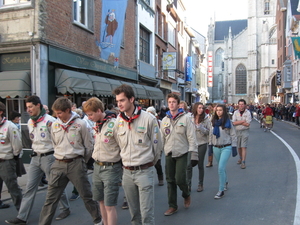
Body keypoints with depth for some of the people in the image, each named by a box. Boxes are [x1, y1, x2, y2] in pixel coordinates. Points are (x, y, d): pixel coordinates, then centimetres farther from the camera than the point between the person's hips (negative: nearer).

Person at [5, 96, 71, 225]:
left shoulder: (49, 121, -16)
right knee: (30, 188, 7)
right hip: (35, 158, 7)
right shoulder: (29, 122, 7)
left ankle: (65, 209, 26)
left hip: (48, 157, -6)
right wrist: (36, 151, 14)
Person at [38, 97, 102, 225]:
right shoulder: (54, 125, 4)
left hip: (76, 163, -3)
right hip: (58, 165, 3)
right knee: (51, 198, 6)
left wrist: (81, 162, 7)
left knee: (86, 195, 9)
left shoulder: (81, 124, -9)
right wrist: (60, 158, 12)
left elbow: (89, 146, -2)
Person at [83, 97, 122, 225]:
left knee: (109, 205, -2)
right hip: (97, 166, 8)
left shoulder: (113, 124, -19)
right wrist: (96, 160, 12)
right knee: (101, 201, 18)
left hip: (110, 168, -8)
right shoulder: (96, 124, 6)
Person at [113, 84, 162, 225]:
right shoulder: (118, 121, 1)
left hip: (144, 171, -4)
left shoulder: (148, 119, -11)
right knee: (133, 212, 17)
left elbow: (157, 145, -1)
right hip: (127, 172, 4)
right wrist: (127, 160, 12)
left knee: (147, 213, -1)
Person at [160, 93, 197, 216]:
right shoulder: (164, 120, 9)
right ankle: (172, 205, 21)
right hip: (169, 154, 4)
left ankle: (186, 194, 25)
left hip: (182, 153, -4)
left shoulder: (185, 118, -3)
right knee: (170, 181, 8)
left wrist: (192, 151, -11)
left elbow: (191, 136, -6)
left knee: (180, 179, -8)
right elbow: (162, 138, 12)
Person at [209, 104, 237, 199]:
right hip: (216, 148, 5)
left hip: (226, 147, -5)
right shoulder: (214, 122, 7)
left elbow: (233, 135, -2)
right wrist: (210, 145, 10)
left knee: (221, 168, -13)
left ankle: (221, 190, -5)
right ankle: (225, 182, 42)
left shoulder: (228, 122, -5)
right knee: (221, 167, 17)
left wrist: (234, 147, -5)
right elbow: (211, 134, 13)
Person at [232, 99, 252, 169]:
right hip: (237, 131, 3)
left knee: (243, 147, -8)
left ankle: (243, 162, -7)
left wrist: (238, 122, -9)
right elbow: (234, 123, -7)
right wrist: (243, 121, -13)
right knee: (239, 147, 13)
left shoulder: (248, 113, -5)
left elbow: (247, 124, -14)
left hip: (245, 131, -3)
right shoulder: (235, 112, 4)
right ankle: (241, 158, 35)